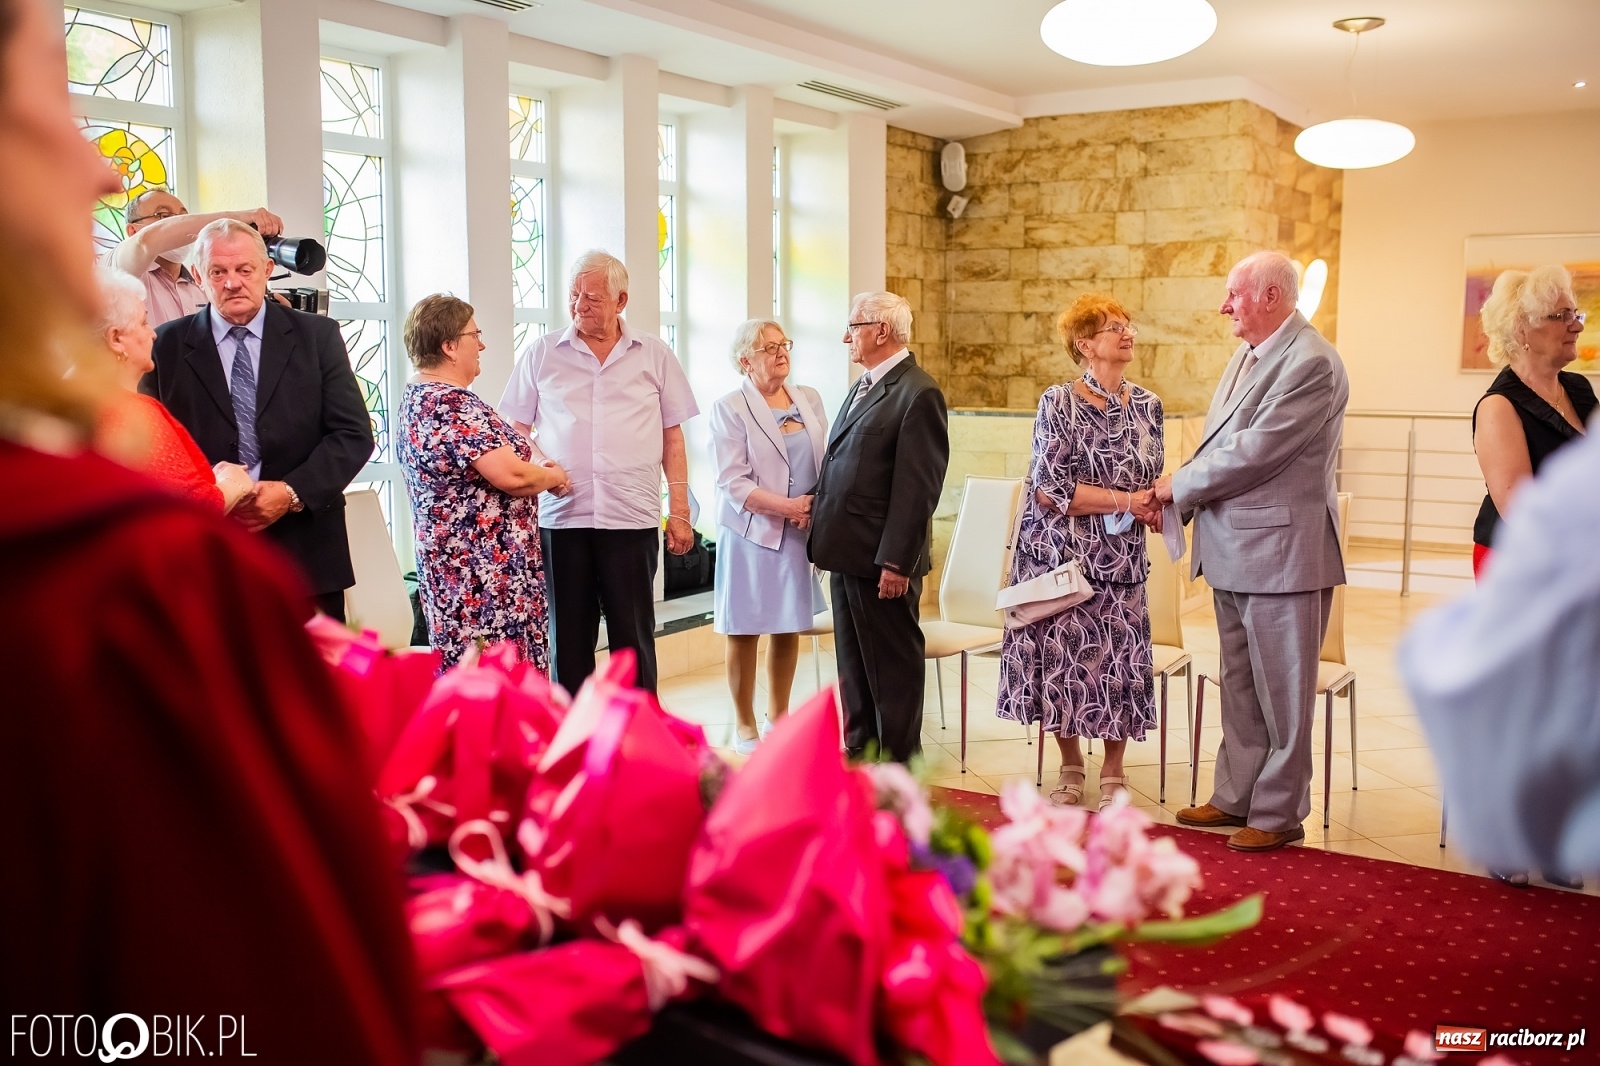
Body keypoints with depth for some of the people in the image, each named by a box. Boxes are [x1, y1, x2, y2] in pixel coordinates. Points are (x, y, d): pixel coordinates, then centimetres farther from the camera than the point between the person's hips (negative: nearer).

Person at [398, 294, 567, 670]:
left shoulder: (416, 399, 12)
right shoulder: (453, 405, -19)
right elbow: (511, 475, -25)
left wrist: (538, 472, 10)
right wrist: (555, 476, -5)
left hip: (453, 565, 10)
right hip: (487, 570, -10)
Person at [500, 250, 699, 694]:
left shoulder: (655, 356, 8)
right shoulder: (542, 353, 8)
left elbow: (673, 437, 9)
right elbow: (517, 429, 12)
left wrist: (679, 511, 4)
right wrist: (540, 463, -9)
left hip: (632, 518, -1)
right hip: (562, 515, 1)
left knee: (634, 638, 3)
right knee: (568, 639, 6)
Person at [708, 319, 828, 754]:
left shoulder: (809, 399, 9)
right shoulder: (730, 408, -6)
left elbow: (825, 462, 11)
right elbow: (733, 482, -13)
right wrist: (787, 507, -21)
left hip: (798, 535, 5)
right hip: (751, 534, -5)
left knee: (790, 627, 12)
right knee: (745, 631, 3)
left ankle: (779, 714, 28)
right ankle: (744, 724, 17)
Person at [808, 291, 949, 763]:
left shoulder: (917, 393, -14)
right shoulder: (863, 386, 16)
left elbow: (918, 488, -18)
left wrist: (897, 561, -20)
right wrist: (817, 503, 14)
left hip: (882, 558, -9)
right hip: (847, 550, 9)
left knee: (893, 665, 3)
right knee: (853, 661, 17)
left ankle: (898, 764, 14)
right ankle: (859, 750, 28)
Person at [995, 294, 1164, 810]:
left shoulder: (1146, 405, 8)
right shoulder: (1059, 403, -7)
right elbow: (1049, 489, -14)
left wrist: (1155, 508, -6)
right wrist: (1125, 501, -15)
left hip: (1121, 556, 4)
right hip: (1063, 553, -3)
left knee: (1120, 660, 2)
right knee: (1063, 657, 2)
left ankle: (1113, 771, 20)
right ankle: (1070, 766, 22)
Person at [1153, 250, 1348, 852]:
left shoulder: (1311, 363, -17)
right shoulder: (1247, 355, 13)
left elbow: (1254, 451, -22)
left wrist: (1180, 484, -10)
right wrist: (1178, 503, 2)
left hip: (1282, 552, -9)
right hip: (1233, 552, 9)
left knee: (1282, 691, 3)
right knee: (1240, 687, 18)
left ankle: (1278, 814, 15)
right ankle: (1237, 796, 30)